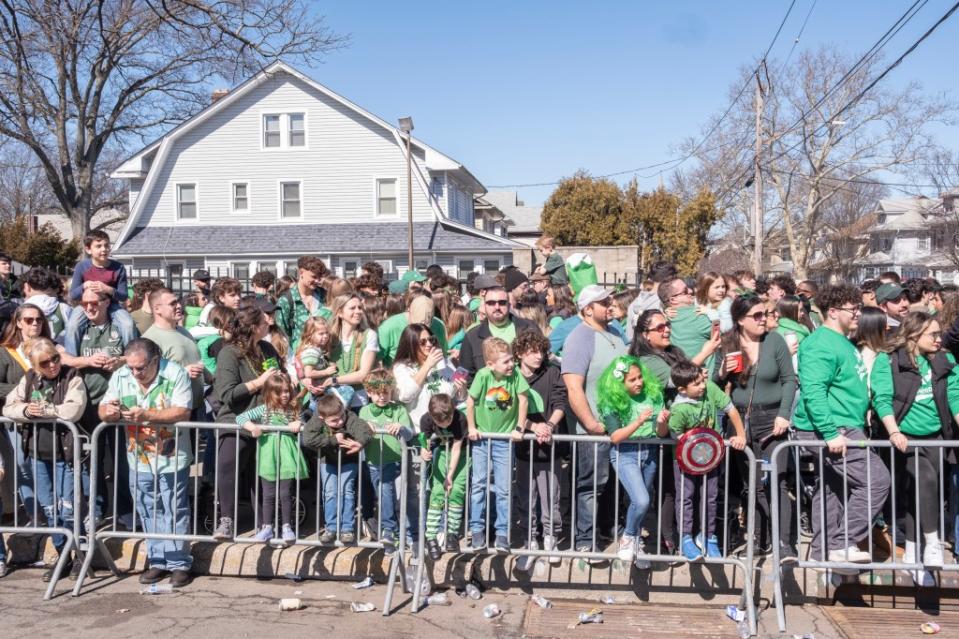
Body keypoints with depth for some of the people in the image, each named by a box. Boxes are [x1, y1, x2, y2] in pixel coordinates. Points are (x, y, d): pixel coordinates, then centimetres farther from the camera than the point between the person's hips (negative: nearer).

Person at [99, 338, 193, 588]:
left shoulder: (175, 374, -15)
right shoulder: (120, 376, -1)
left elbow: (183, 412, -22)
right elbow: (103, 410, 0)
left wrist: (147, 415, -30)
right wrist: (109, 411, -24)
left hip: (172, 458, -5)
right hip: (139, 459, 5)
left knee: (175, 512, 3)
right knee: (149, 513, 14)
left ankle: (180, 564, 14)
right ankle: (158, 561, 26)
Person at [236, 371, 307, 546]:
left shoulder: (293, 410, 6)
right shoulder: (264, 409, 2)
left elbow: (303, 425, 8)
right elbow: (240, 417, -2)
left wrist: (299, 424, -14)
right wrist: (252, 426, -20)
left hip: (286, 455, 0)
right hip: (268, 455, 0)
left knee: (285, 493, 1)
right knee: (269, 494, 6)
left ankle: (286, 527, 11)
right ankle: (267, 527, 18)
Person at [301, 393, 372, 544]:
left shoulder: (350, 418, -32)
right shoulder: (317, 420, -29)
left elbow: (366, 430, -46)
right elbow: (307, 439, -43)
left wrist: (359, 443, -64)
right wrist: (333, 439, -41)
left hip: (348, 460, -1)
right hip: (328, 461, 2)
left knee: (346, 490, -8)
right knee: (330, 492, -1)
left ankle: (347, 528, 1)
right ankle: (331, 527, 11)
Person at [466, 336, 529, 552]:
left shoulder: (515, 374, -15)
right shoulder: (483, 375, -19)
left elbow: (523, 399, -7)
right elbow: (470, 401, -11)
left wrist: (519, 427, -7)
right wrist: (472, 428, -6)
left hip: (505, 439, 1)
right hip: (482, 437, 0)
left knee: (504, 489, 3)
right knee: (479, 484, 4)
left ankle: (502, 533, 13)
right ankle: (477, 529, 17)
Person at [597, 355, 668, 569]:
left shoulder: (653, 393, -4)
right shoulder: (611, 402, -11)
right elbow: (615, 437, -17)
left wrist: (661, 422, -24)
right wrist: (639, 421, -28)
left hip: (649, 453, 4)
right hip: (625, 455, -4)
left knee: (641, 502, 14)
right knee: (641, 500, -18)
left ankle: (636, 544, 36)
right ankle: (628, 538, 9)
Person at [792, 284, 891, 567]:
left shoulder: (843, 342, 17)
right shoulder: (820, 345, -16)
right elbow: (813, 392, -25)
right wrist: (831, 433, -28)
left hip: (840, 428, 10)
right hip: (832, 430, -10)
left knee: (831, 490, 13)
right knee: (875, 480, -11)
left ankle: (823, 553, 22)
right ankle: (841, 544, -6)